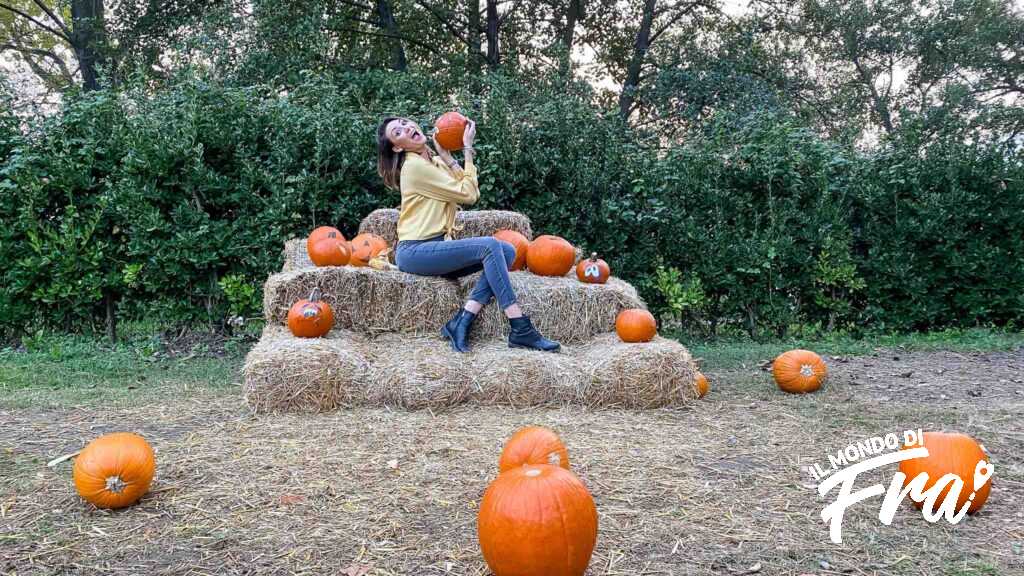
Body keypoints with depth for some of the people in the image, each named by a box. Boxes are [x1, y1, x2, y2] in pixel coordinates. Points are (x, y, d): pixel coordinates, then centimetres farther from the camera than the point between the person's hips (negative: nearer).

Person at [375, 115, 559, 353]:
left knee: (507, 251, -9)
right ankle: (520, 330, -28)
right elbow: (468, 194, -12)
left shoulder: (435, 162, 16)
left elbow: (474, 193, 2)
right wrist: (467, 149, -5)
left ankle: (462, 322, -18)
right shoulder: (414, 166, -11)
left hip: (436, 246, 8)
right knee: (489, 246, -25)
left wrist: (447, 158, 0)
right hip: (414, 252, -8)